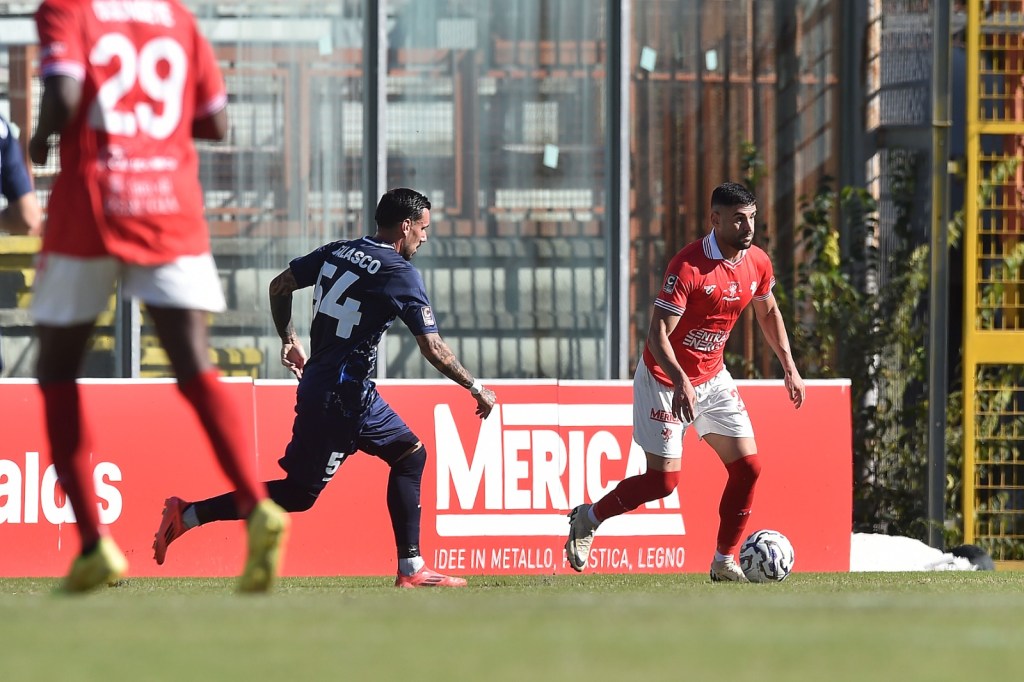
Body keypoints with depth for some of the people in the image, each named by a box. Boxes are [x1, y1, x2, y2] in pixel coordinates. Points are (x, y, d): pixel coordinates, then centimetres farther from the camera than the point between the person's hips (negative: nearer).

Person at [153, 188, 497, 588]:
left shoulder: (336, 253, 9)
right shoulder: (401, 275, -12)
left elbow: (279, 286, 15)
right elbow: (434, 350, -13)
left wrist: (289, 340, 27)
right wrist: (476, 388, -1)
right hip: (342, 399, -9)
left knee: (411, 455, 13)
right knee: (300, 493, -3)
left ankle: (411, 569, 11)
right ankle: (190, 515, -2)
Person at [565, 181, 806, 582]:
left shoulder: (757, 263, -3)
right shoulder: (688, 266, -25)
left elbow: (768, 312, 18)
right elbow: (658, 335, -27)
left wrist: (789, 368, 14)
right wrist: (681, 381, -41)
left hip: (713, 377, 7)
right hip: (666, 380, -7)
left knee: (748, 466, -3)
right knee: (664, 479, -8)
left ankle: (724, 563, 9)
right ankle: (588, 518, 15)